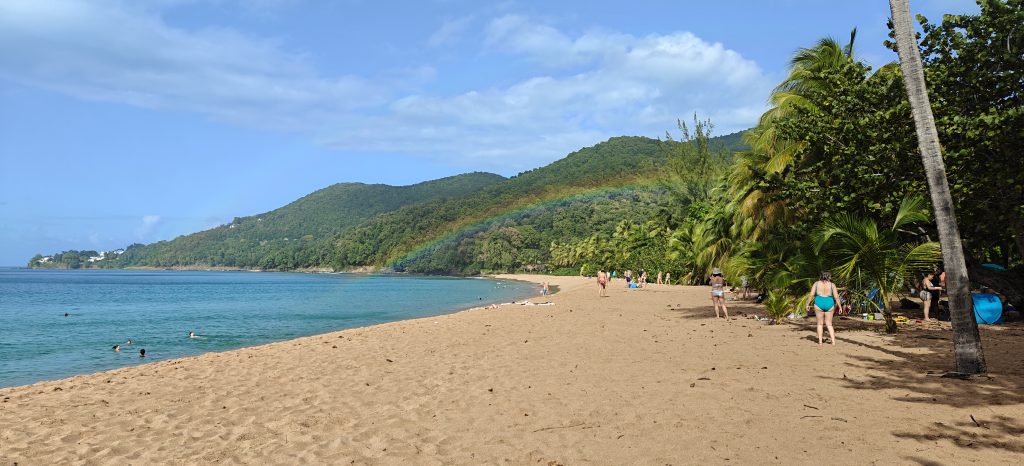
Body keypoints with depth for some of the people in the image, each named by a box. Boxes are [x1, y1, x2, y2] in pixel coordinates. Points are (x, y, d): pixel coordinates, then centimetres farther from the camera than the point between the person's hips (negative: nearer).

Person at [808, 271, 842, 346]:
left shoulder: (816, 283, 4)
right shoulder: (832, 285, 2)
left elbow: (811, 295, -2)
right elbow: (836, 297, -3)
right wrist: (840, 307, 2)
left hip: (819, 304, 0)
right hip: (829, 304, 0)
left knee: (820, 323, 10)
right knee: (829, 324, 11)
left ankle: (820, 342, 7)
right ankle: (833, 341, 1)